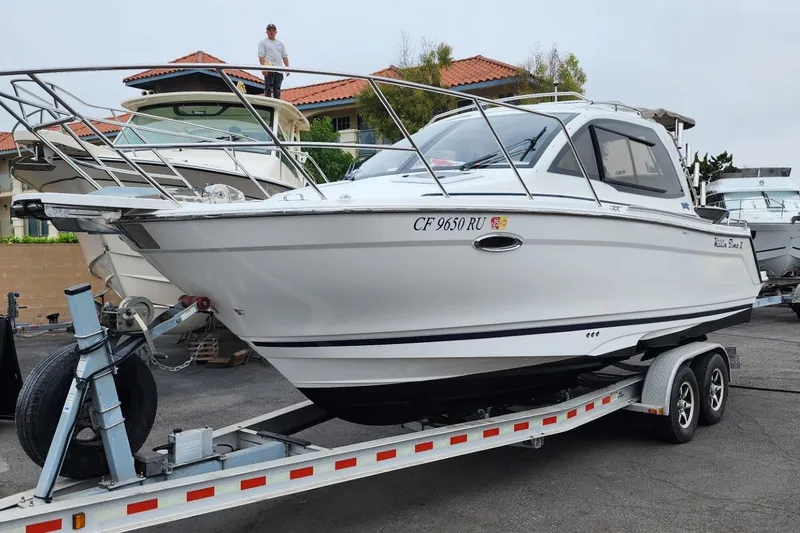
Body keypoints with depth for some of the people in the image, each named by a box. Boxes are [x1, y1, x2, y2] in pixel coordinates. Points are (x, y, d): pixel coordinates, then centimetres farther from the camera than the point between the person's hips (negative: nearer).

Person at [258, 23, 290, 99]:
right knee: (268, 89, -11)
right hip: (269, 70, -5)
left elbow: (285, 57, 18)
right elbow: (261, 56, -3)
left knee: (277, 90, 3)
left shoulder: (280, 44, 23)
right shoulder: (263, 42, 9)